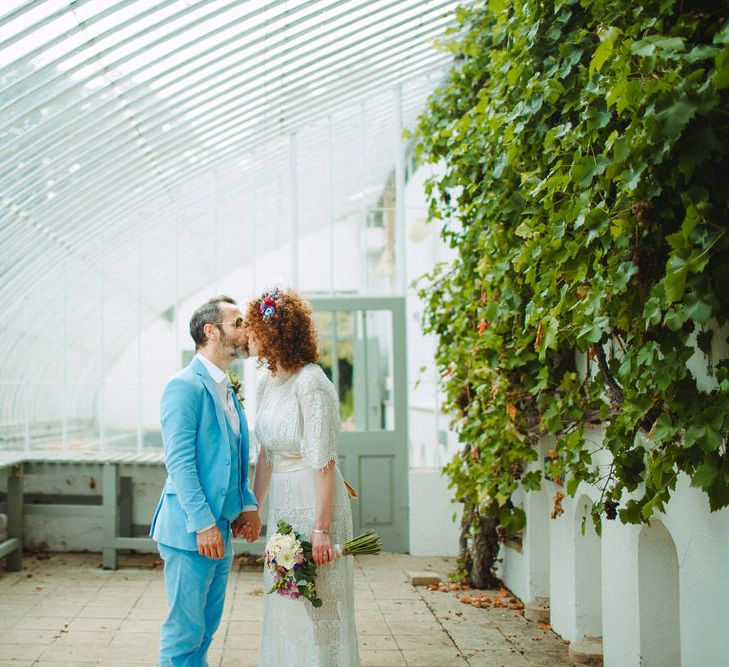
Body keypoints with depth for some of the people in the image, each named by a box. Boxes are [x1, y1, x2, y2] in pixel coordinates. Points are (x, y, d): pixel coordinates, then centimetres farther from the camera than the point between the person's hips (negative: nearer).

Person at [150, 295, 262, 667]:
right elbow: (179, 461, -19)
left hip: (221, 528, 9)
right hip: (192, 530, -9)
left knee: (207, 626, 16)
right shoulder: (185, 386, -13)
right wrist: (203, 523, -21)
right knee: (185, 630, -2)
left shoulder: (226, 390, 16)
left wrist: (248, 504, 6)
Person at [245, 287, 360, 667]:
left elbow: (323, 463, -20)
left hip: (314, 502, -8)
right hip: (282, 503, 8)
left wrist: (321, 529, -21)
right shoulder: (267, 383, 7)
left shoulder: (311, 384, -19)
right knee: (284, 605, 16)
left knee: (315, 608, 2)